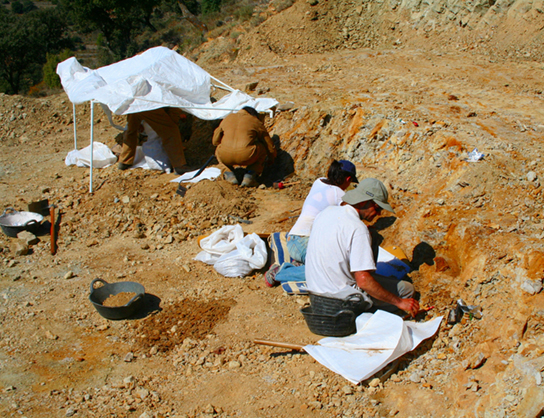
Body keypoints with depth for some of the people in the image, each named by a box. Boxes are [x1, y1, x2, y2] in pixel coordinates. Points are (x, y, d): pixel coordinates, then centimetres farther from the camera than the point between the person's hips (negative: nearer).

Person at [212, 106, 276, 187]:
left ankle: (231, 175, 17)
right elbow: (270, 147, 27)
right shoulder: (256, 122, 20)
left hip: (225, 157, 3)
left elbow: (215, 141, 36)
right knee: (262, 149, 28)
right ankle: (249, 176, 11)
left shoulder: (227, 119, 26)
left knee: (219, 151, 37)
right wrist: (271, 159, 49)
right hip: (246, 157, -2)